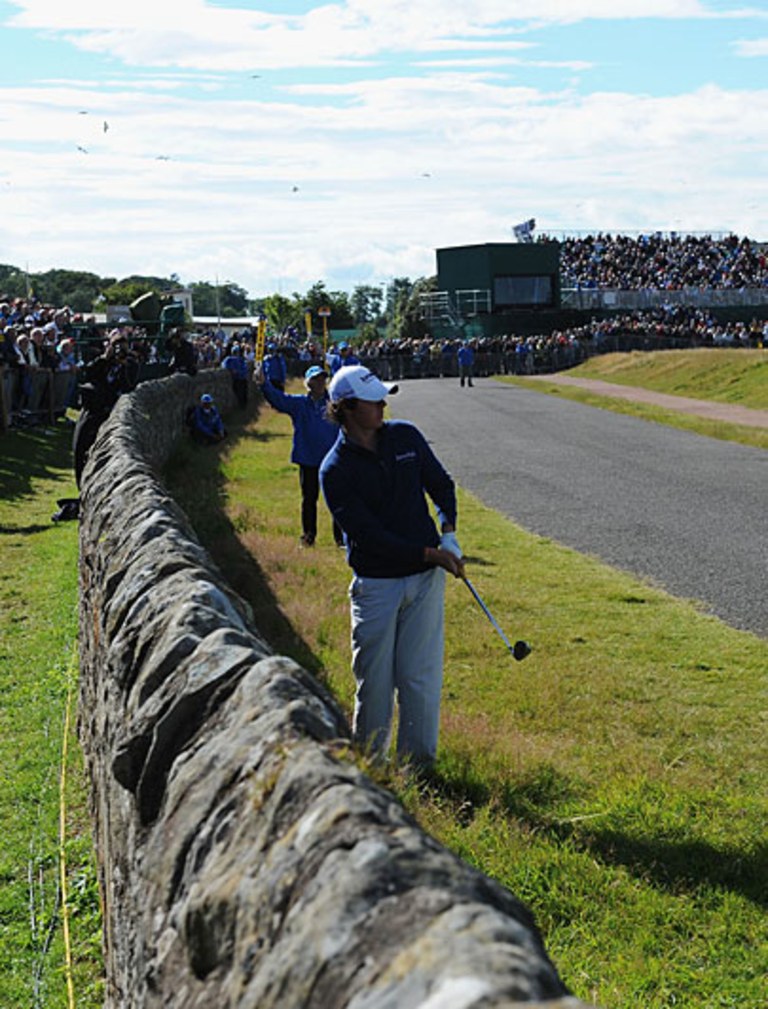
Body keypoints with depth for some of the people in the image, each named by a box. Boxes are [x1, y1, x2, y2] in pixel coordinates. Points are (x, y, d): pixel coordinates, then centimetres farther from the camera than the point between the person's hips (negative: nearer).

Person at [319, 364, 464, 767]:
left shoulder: (406, 436, 4)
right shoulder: (335, 470, -10)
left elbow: (441, 483, 18)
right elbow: (369, 536, -14)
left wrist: (448, 531, 0)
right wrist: (429, 553, -16)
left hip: (425, 578, 3)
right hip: (375, 585, -3)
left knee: (420, 676, 2)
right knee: (374, 680, 3)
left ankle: (418, 762, 13)